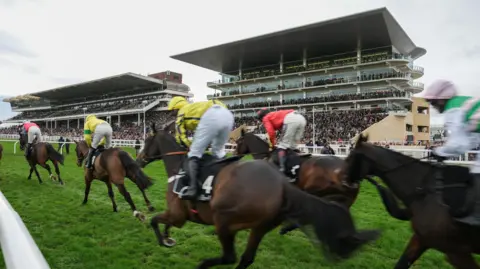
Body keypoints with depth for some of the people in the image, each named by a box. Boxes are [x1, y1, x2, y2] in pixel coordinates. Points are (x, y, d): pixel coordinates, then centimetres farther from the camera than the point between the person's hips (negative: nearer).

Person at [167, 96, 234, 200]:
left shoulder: (181, 112, 25)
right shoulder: (195, 107, 43)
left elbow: (181, 137, 19)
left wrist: (192, 147, 30)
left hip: (211, 117, -7)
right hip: (227, 114, 7)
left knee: (194, 153, 1)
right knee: (219, 152, 25)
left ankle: (192, 188, -13)